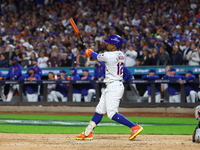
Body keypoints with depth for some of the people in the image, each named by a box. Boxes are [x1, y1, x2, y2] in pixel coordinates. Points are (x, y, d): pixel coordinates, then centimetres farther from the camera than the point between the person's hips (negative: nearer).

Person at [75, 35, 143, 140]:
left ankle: (135, 127, -19)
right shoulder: (121, 55, 8)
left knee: (112, 113, -14)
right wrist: (92, 53, 26)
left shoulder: (109, 55, -17)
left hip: (114, 87, -10)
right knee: (99, 110, 15)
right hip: (110, 87, 10)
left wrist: (90, 52, 25)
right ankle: (88, 133, 23)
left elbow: (97, 57, 4)